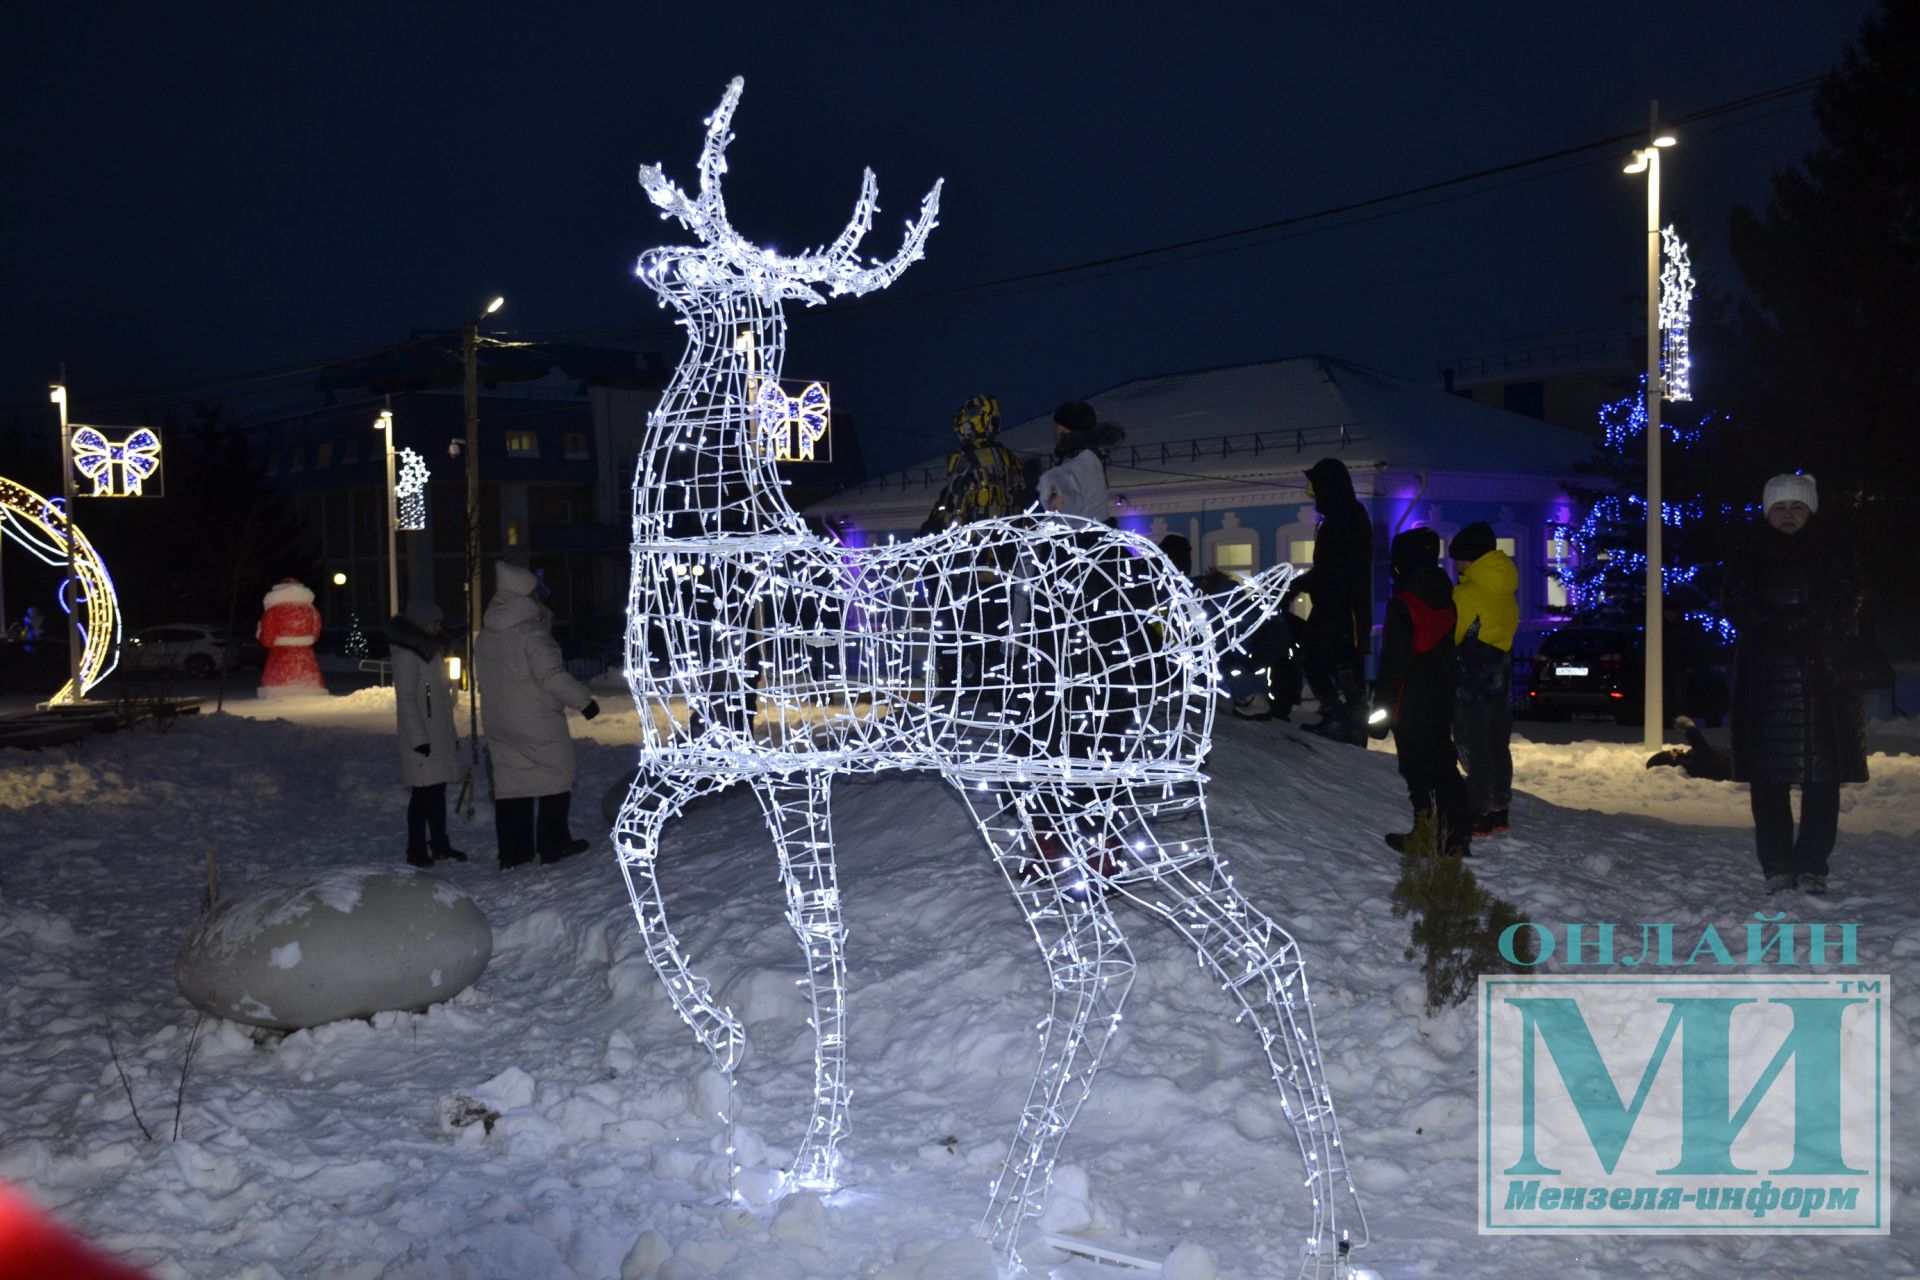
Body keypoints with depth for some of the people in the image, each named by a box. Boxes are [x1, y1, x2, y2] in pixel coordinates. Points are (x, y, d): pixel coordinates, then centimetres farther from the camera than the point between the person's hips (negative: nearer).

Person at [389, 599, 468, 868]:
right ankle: (417, 850, 1)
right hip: (422, 738, -8)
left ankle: (440, 845, 19)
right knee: (424, 792, -5)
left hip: (440, 735, 8)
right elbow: (405, 699, -16)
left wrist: (452, 733, 20)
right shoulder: (407, 654, -11)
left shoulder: (431, 650, 17)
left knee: (438, 790, 12)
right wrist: (418, 738, -20)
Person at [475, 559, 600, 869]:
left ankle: (513, 850, 11)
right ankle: (553, 843, 6)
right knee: (556, 775, 5)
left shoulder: (484, 638, 8)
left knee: (510, 784, 9)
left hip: (499, 724, 7)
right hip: (539, 724, -7)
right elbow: (552, 676, -20)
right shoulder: (532, 634, -17)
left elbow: (489, 680, 15)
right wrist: (583, 700, -13)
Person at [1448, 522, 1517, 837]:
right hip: (1501, 680, 8)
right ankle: (1499, 812, 20)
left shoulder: (1467, 594, -16)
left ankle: (1481, 816, -1)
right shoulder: (1506, 593, 9)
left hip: (1470, 683, -8)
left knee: (1473, 748, -3)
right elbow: (1508, 631, 14)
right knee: (1497, 745, 14)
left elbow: (1447, 636, -12)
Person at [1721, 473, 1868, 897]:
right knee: (1769, 776, -2)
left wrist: (1782, 623, -12)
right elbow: (1736, 606, -1)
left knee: (1822, 774, -4)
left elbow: (1842, 607, -1)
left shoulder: (1835, 552, 9)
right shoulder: (1749, 556, 10)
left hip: (1823, 675, 0)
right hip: (1765, 678, 0)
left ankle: (1812, 864, 2)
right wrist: (1791, 627, -12)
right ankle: (1777, 865, 3)